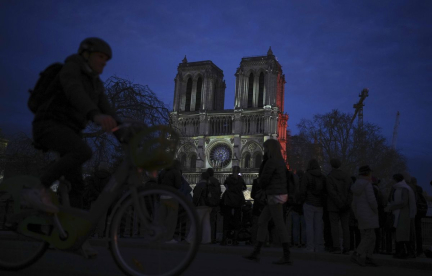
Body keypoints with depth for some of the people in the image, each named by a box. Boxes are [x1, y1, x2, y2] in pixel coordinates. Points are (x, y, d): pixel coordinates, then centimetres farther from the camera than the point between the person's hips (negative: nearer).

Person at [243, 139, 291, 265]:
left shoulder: (271, 161, -15)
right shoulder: (280, 161, 15)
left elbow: (263, 180, -14)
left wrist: (262, 186, 10)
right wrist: (266, 188, 9)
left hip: (275, 196, -10)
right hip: (280, 194, 10)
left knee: (279, 225, -6)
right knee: (262, 221, 11)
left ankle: (287, 256, -1)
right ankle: (256, 252, 14)